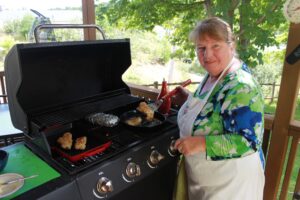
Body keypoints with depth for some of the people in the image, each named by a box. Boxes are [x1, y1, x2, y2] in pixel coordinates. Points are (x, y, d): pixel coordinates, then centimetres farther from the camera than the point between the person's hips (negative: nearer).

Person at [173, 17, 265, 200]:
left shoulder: (242, 87, -27)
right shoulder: (213, 76, -1)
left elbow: (249, 142, -30)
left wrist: (202, 143, -35)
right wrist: (189, 100, 1)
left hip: (230, 180, -8)